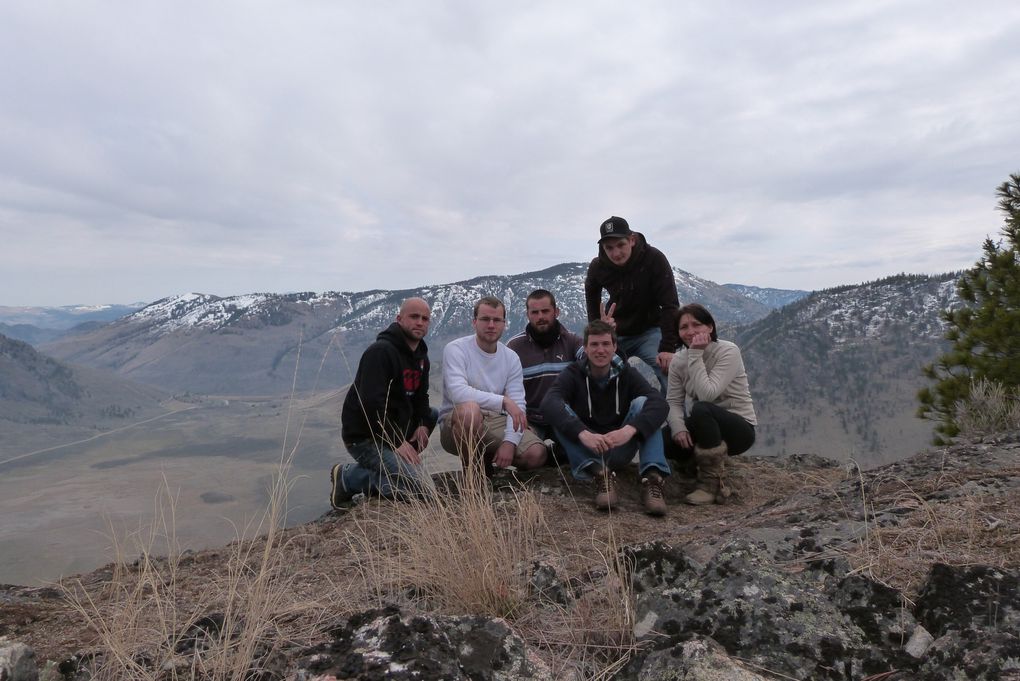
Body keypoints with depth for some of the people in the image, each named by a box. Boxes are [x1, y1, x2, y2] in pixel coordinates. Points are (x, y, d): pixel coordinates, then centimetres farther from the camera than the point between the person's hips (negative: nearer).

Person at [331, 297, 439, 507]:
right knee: (416, 483, -21)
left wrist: (423, 423, -2)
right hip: (363, 436, -10)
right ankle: (347, 477, -4)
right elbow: (372, 402, -25)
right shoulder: (380, 351, -19)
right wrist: (396, 442, -24)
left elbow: (420, 396, 18)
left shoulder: (421, 356, 12)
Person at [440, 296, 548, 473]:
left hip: (496, 421, 4)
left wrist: (510, 442, -18)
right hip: (457, 422, -4)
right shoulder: (456, 349, -9)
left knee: (536, 454, -18)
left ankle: (489, 459, 13)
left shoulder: (511, 358, 5)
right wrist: (504, 401, -29)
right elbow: (458, 392, -27)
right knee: (470, 409, -39)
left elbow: (517, 405, -3)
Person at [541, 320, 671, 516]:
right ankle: (599, 473, -39)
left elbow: (659, 403, -21)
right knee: (560, 411, -25)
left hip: (619, 449, 1)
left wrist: (630, 429, -40)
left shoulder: (627, 373, -2)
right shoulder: (573, 374, -6)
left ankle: (652, 477, -34)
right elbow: (548, 403, -28)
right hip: (585, 451, -1)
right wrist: (583, 434, -44)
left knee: (642, 403, -20)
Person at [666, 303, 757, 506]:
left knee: (701, 409, -36)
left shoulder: (728, 352, -17)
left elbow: (707, 394, -30)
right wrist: (678, 428, -25)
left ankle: (712, 482, -18)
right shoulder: (678, 360, -1)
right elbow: (673, 401, -7)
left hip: (740, 429, -5)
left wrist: (695, 355, -27)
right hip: (706, 427, 5)